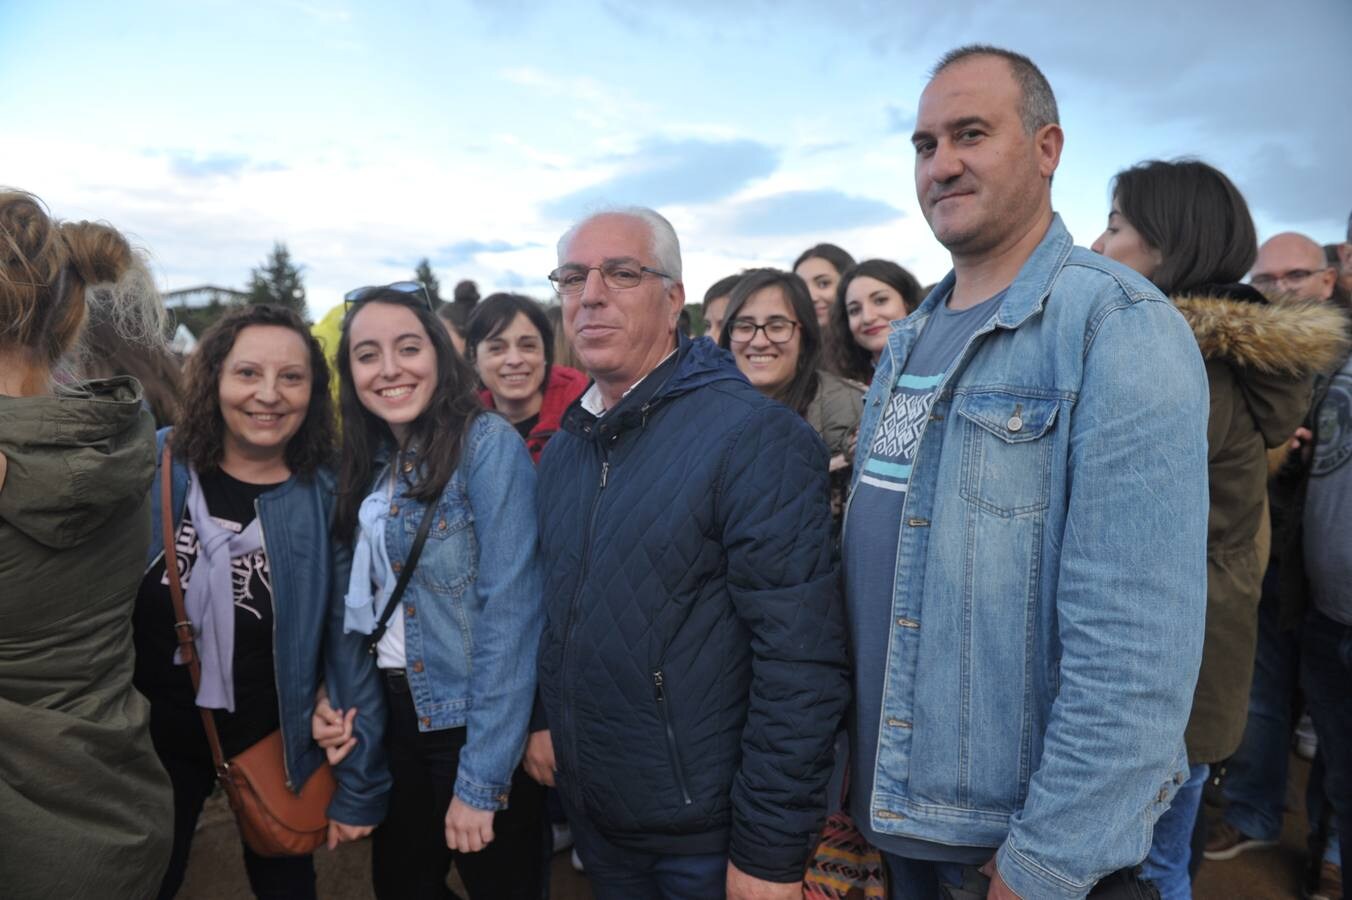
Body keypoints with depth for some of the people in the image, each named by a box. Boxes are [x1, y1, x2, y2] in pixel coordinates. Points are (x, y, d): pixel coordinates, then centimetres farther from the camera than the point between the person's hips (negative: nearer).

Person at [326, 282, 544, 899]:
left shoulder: (488, 444, -16)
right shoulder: (368, 464, 6)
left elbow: (510, 610, -20)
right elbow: (366, 606, 12)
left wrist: (480, 777, -20)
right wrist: (336, 699, -3)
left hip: (478, 724, -6)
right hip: (395, 716, 7)